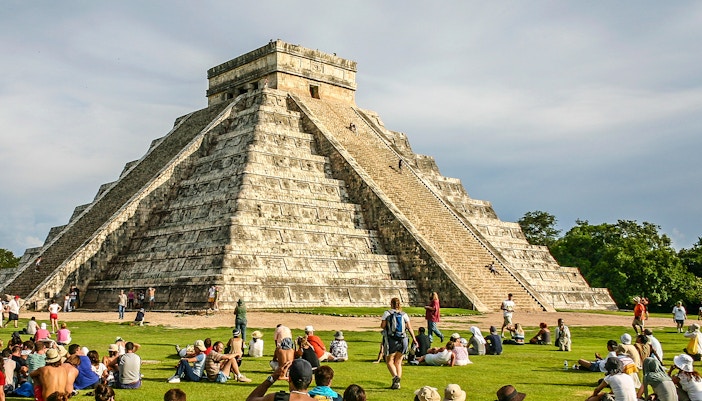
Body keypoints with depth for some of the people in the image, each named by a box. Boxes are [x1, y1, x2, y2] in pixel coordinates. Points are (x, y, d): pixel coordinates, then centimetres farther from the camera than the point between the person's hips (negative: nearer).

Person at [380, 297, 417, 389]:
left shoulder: (387, 313, -1)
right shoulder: (404, 314, 7)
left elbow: (382, 326, -5)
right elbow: (409, 328, 3)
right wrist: (414, 339, 9)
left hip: (391, 340, -3)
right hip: (403, 340, 3)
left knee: (389, 361, 6)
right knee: (398, 362, 14)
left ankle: (395, 376, -20)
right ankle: (397, 383, 10)